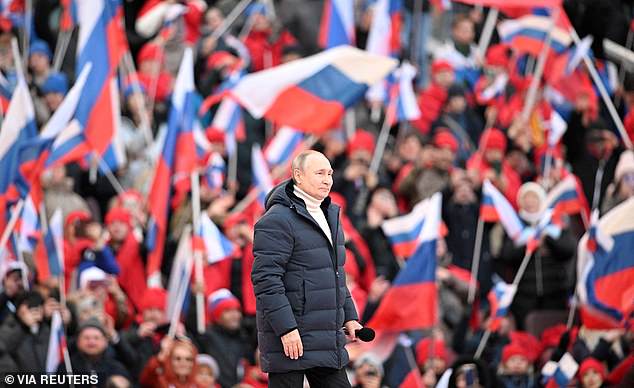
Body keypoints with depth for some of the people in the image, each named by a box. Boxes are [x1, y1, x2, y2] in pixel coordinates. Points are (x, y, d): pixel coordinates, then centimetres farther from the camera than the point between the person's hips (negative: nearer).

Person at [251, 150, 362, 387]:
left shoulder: (329, 216, 16)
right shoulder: (277, 220, -14)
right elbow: (265, 278, -20)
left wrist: (349, 316, 18)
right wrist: (286, 328, -24)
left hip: (326, 340, 9)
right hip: (290, 338, -9)